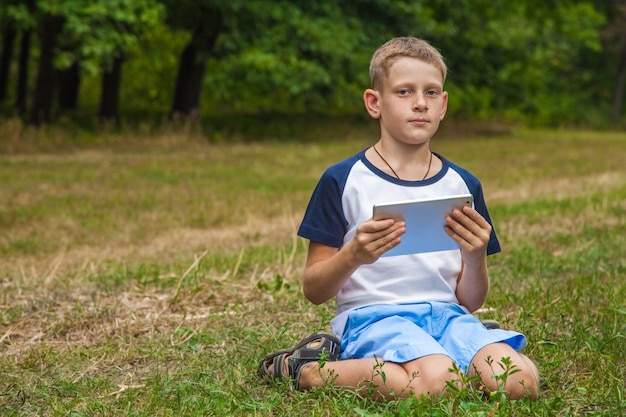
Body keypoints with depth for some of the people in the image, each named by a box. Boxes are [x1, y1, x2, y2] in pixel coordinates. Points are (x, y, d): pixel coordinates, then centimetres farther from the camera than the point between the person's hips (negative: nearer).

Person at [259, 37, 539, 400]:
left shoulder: (462, 185, 13)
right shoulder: (343, 180, 2)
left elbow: (470, 302, 15)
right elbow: (314, 290, 2)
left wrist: (475, 257, -7)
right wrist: (353, 255, -18)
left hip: (444, 313, 5)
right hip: (372, 313, -5)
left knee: (520, 382, -24)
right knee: (438, 384, -34)